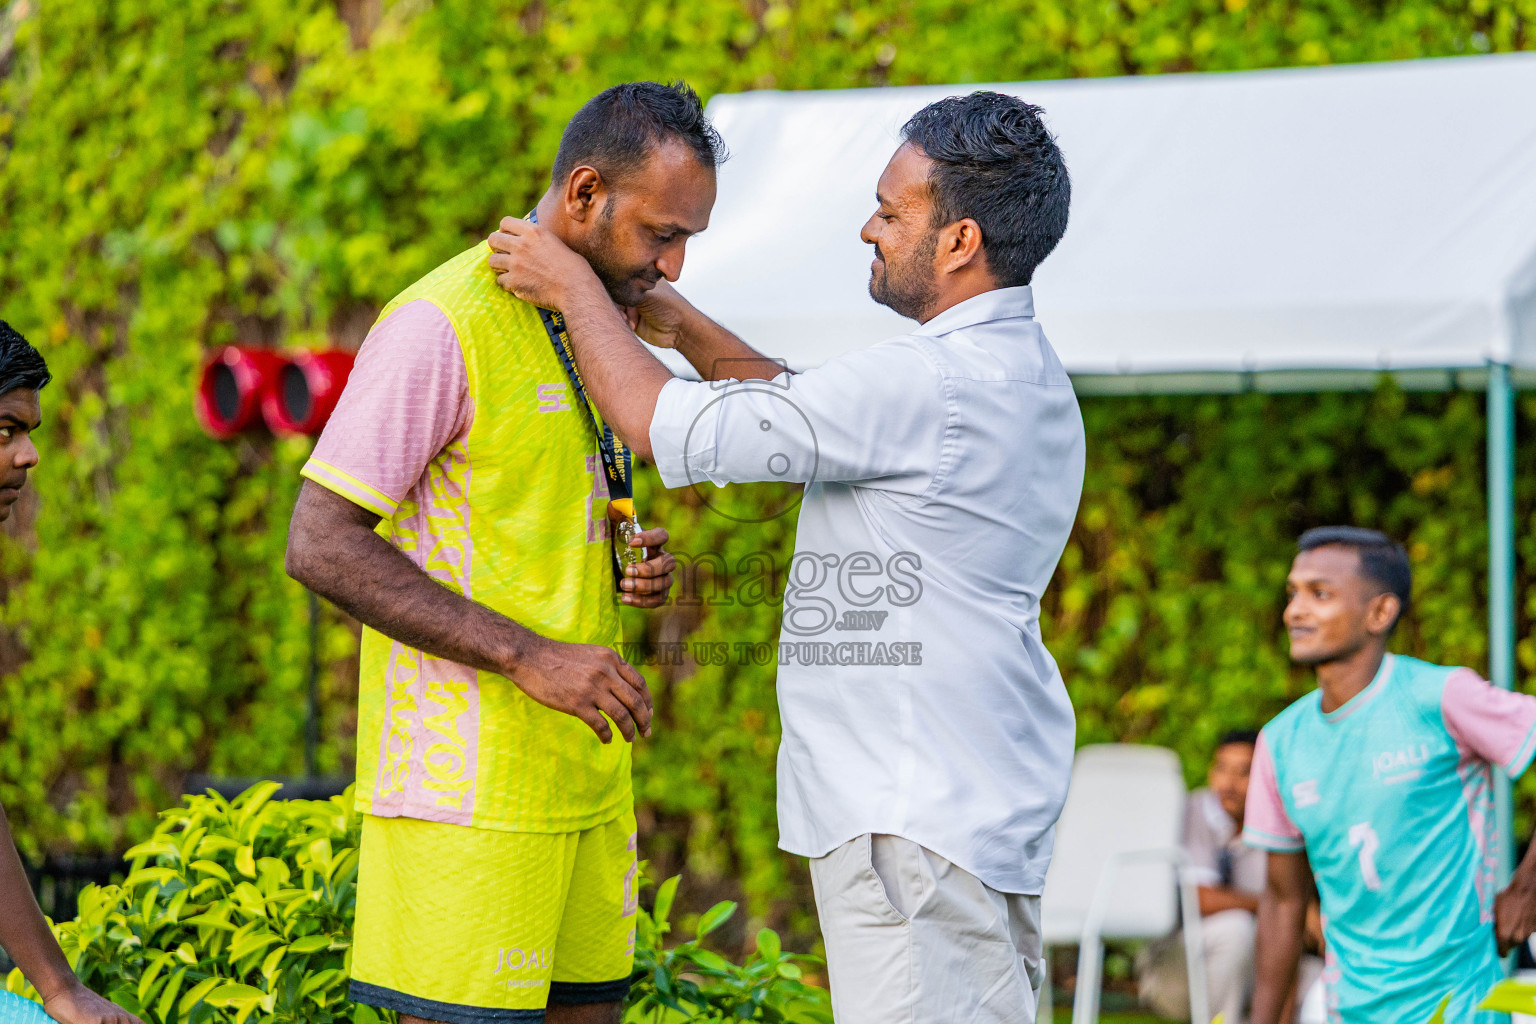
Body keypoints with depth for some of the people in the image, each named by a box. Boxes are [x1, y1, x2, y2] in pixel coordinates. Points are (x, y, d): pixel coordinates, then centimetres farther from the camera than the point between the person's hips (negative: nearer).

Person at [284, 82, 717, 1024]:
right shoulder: (441, 324, -12)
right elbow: (322, 546, -17)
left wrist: (632, 564, 4)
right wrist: (530, 656, -22)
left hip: (585, 770, 8)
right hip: (469, 779, -8)